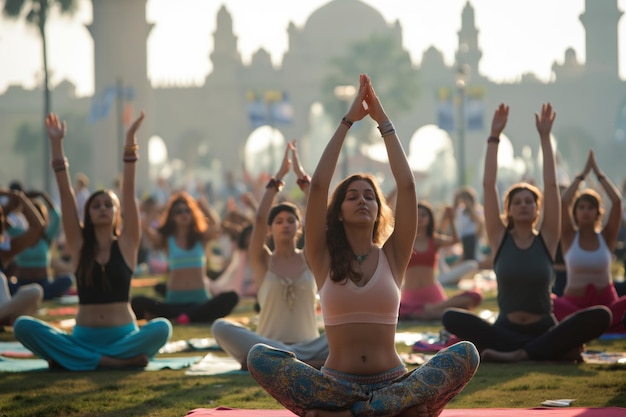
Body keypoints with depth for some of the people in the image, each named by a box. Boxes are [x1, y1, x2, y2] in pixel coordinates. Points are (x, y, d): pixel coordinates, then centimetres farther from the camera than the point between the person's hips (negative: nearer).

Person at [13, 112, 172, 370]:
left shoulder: (126, 244, 4)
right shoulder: (79, 245, 7)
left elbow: (129, 192, -3)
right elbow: (65, 194, 1)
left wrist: (130, 141, -10)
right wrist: (56, 143, -4)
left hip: (124, 336, -1)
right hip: (83, 337, 1)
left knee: (162, 328, -33)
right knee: (23, 326, -23)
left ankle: (71, 359, -23)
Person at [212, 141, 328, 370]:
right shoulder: (263, 261, 6)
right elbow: (259, 219, -10)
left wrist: (302, 177, -7)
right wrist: (278, 178, -8)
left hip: (308, 343, 1)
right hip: (268, 344, -1)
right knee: (220, 327, -30)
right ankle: (305, 361, -36)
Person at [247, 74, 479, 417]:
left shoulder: (392, 256, 10)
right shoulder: (324, 258, 7)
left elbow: (407, 185, 0)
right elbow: (318, 185, -4)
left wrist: (383, 121, 3)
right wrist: (347, 121, 0)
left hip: (392, 381, 1)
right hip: (336, 383, -1)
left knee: (465, 355, -27)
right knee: (259, 358, -28)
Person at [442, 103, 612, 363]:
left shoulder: (547, 239, 5)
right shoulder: (500, 239, 5)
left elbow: (551, 185, 0)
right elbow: (488, 185, 0)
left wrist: (545, 137, -1)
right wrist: (494, 137, -2)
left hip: (544, 329, -1)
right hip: (505, 329, 1)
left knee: (600, 316, -26)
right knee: (452, 318, -27)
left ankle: (518, 354, -27)